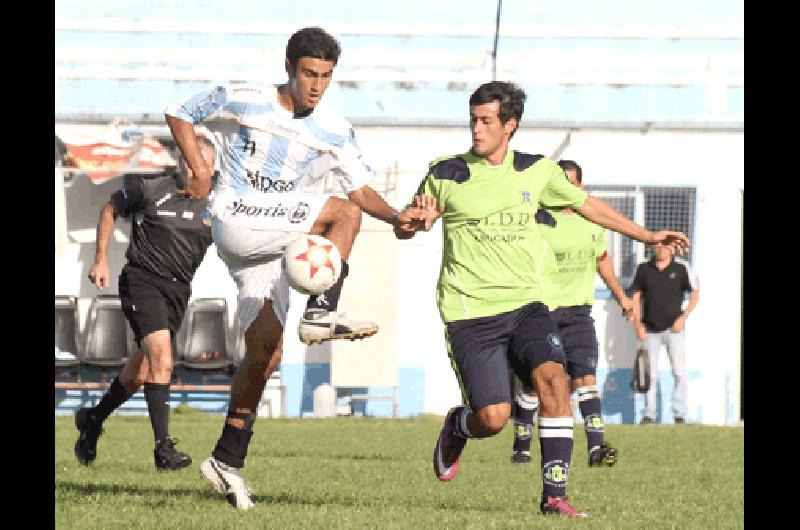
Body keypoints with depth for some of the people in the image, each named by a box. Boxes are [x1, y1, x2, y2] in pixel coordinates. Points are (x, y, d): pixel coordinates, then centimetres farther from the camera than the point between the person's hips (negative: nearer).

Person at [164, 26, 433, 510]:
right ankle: (321, 314, -17)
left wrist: (397, 217, -13)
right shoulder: (241, 102, -3)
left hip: (277, 243, 5)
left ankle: (228, 460, 5)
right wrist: (200, 171, -2)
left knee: (266, 351, -2)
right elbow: (180, 115, 9)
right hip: (235, 222, -5)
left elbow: (362, 189, 6)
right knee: (342, 212, -19)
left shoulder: (335, 131, 6)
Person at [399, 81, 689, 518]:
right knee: (493, 417, -14)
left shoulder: (536, 171, 6)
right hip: (470, 313, -2)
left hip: (526, 303, 2)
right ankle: (457, 426, 25)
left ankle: (554, 495, -20)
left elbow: (587, 205, 23)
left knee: (552, 376, -26)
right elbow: (402, 231, 9)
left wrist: (646, 236, 27)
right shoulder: (446, 175, -1)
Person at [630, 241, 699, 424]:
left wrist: (683, 317, -6)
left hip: (673, 328, -2)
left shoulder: (682, 268, -1)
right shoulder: (643, 268, 5)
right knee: (650, 374, 2)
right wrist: (638, 324, 1)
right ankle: (649, 415, 9)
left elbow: (695, 294, 5)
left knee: (680, 373, -7)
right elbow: (636, 296, 10)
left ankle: (679, 414, 1)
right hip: (650, 330, 2)